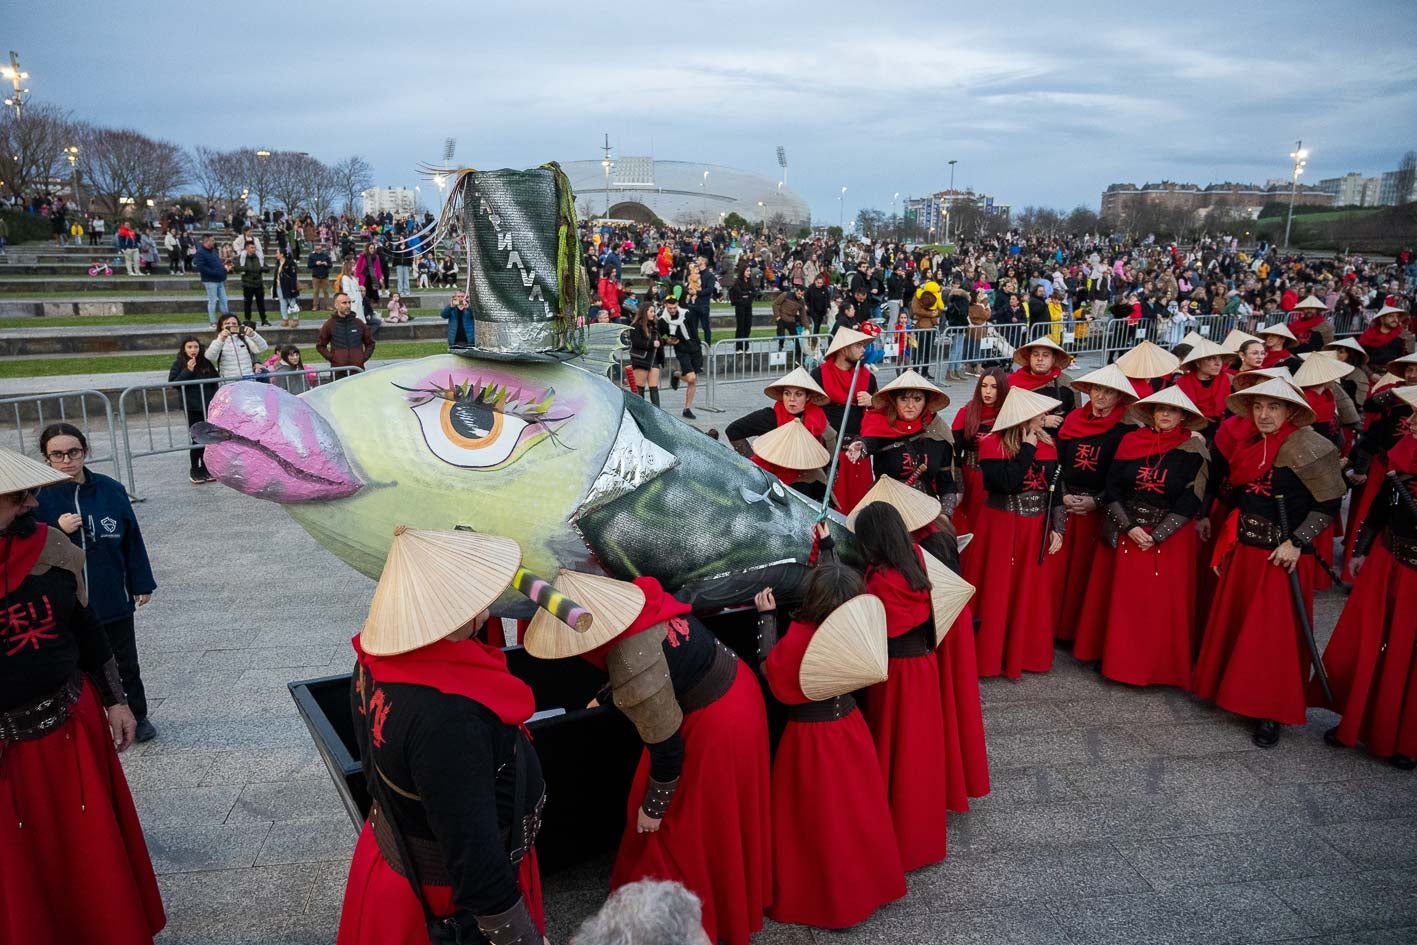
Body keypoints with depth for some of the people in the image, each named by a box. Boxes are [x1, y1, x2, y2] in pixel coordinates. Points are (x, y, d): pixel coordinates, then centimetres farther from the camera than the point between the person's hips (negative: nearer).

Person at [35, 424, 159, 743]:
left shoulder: (111, 490, -6)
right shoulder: (40, 498, -9)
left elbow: (132, 540, 1)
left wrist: (142, 584, 3)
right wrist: (59, 531, -22)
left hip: (114, 600, 1)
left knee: (126, 665, 16)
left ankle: (137, 717, 33)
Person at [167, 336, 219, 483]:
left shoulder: (206, 363, 7)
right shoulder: (178, 364, -1)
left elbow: (215, 381, 13)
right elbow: (172, 383, -8)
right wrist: (188, 371, -17)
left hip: (208, 406, 3)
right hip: (191, 407, -3)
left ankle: (206, 468, 17)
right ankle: (195, 471, 9)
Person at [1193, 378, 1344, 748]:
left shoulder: (1308, 446, -11)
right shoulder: (1246, 446, 7)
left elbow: (1328, 504, -10)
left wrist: (1298, 542, -16)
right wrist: (1226, 546, 14)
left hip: (1281, 557, -6)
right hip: (1243, 551, 6)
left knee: (1275, 634, 0)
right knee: (1232, 626, 13)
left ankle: (1271, 713, 12)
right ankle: (1233, 692, 30)